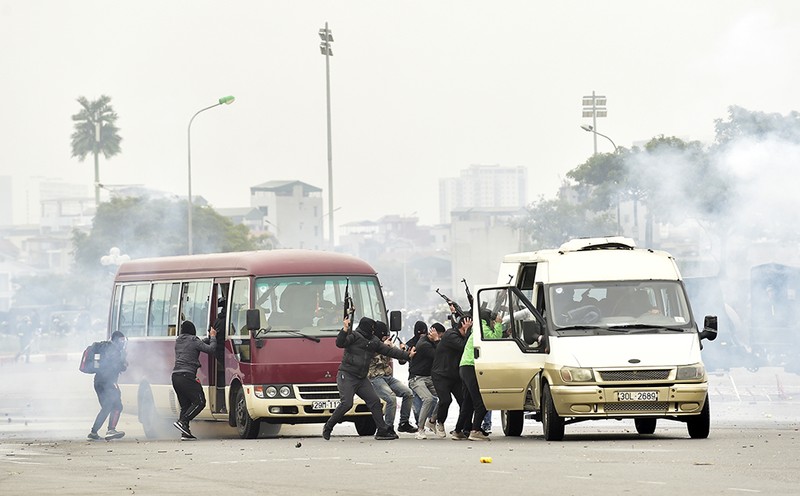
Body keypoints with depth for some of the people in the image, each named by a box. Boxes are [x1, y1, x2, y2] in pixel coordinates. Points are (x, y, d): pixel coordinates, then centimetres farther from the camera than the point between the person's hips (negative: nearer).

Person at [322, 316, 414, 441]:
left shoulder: (374, 341, 15)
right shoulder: (354, 336, -6)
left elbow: (389, 351, 19)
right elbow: (340, 343, -20)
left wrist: (407, 355, 17)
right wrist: (345, 330, -34)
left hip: (362, 379, 8)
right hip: (347, 376, -8)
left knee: (375, 401, 1)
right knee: (346, 403, -17)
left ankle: (382, 431, 5)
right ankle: (328, 427, -1)